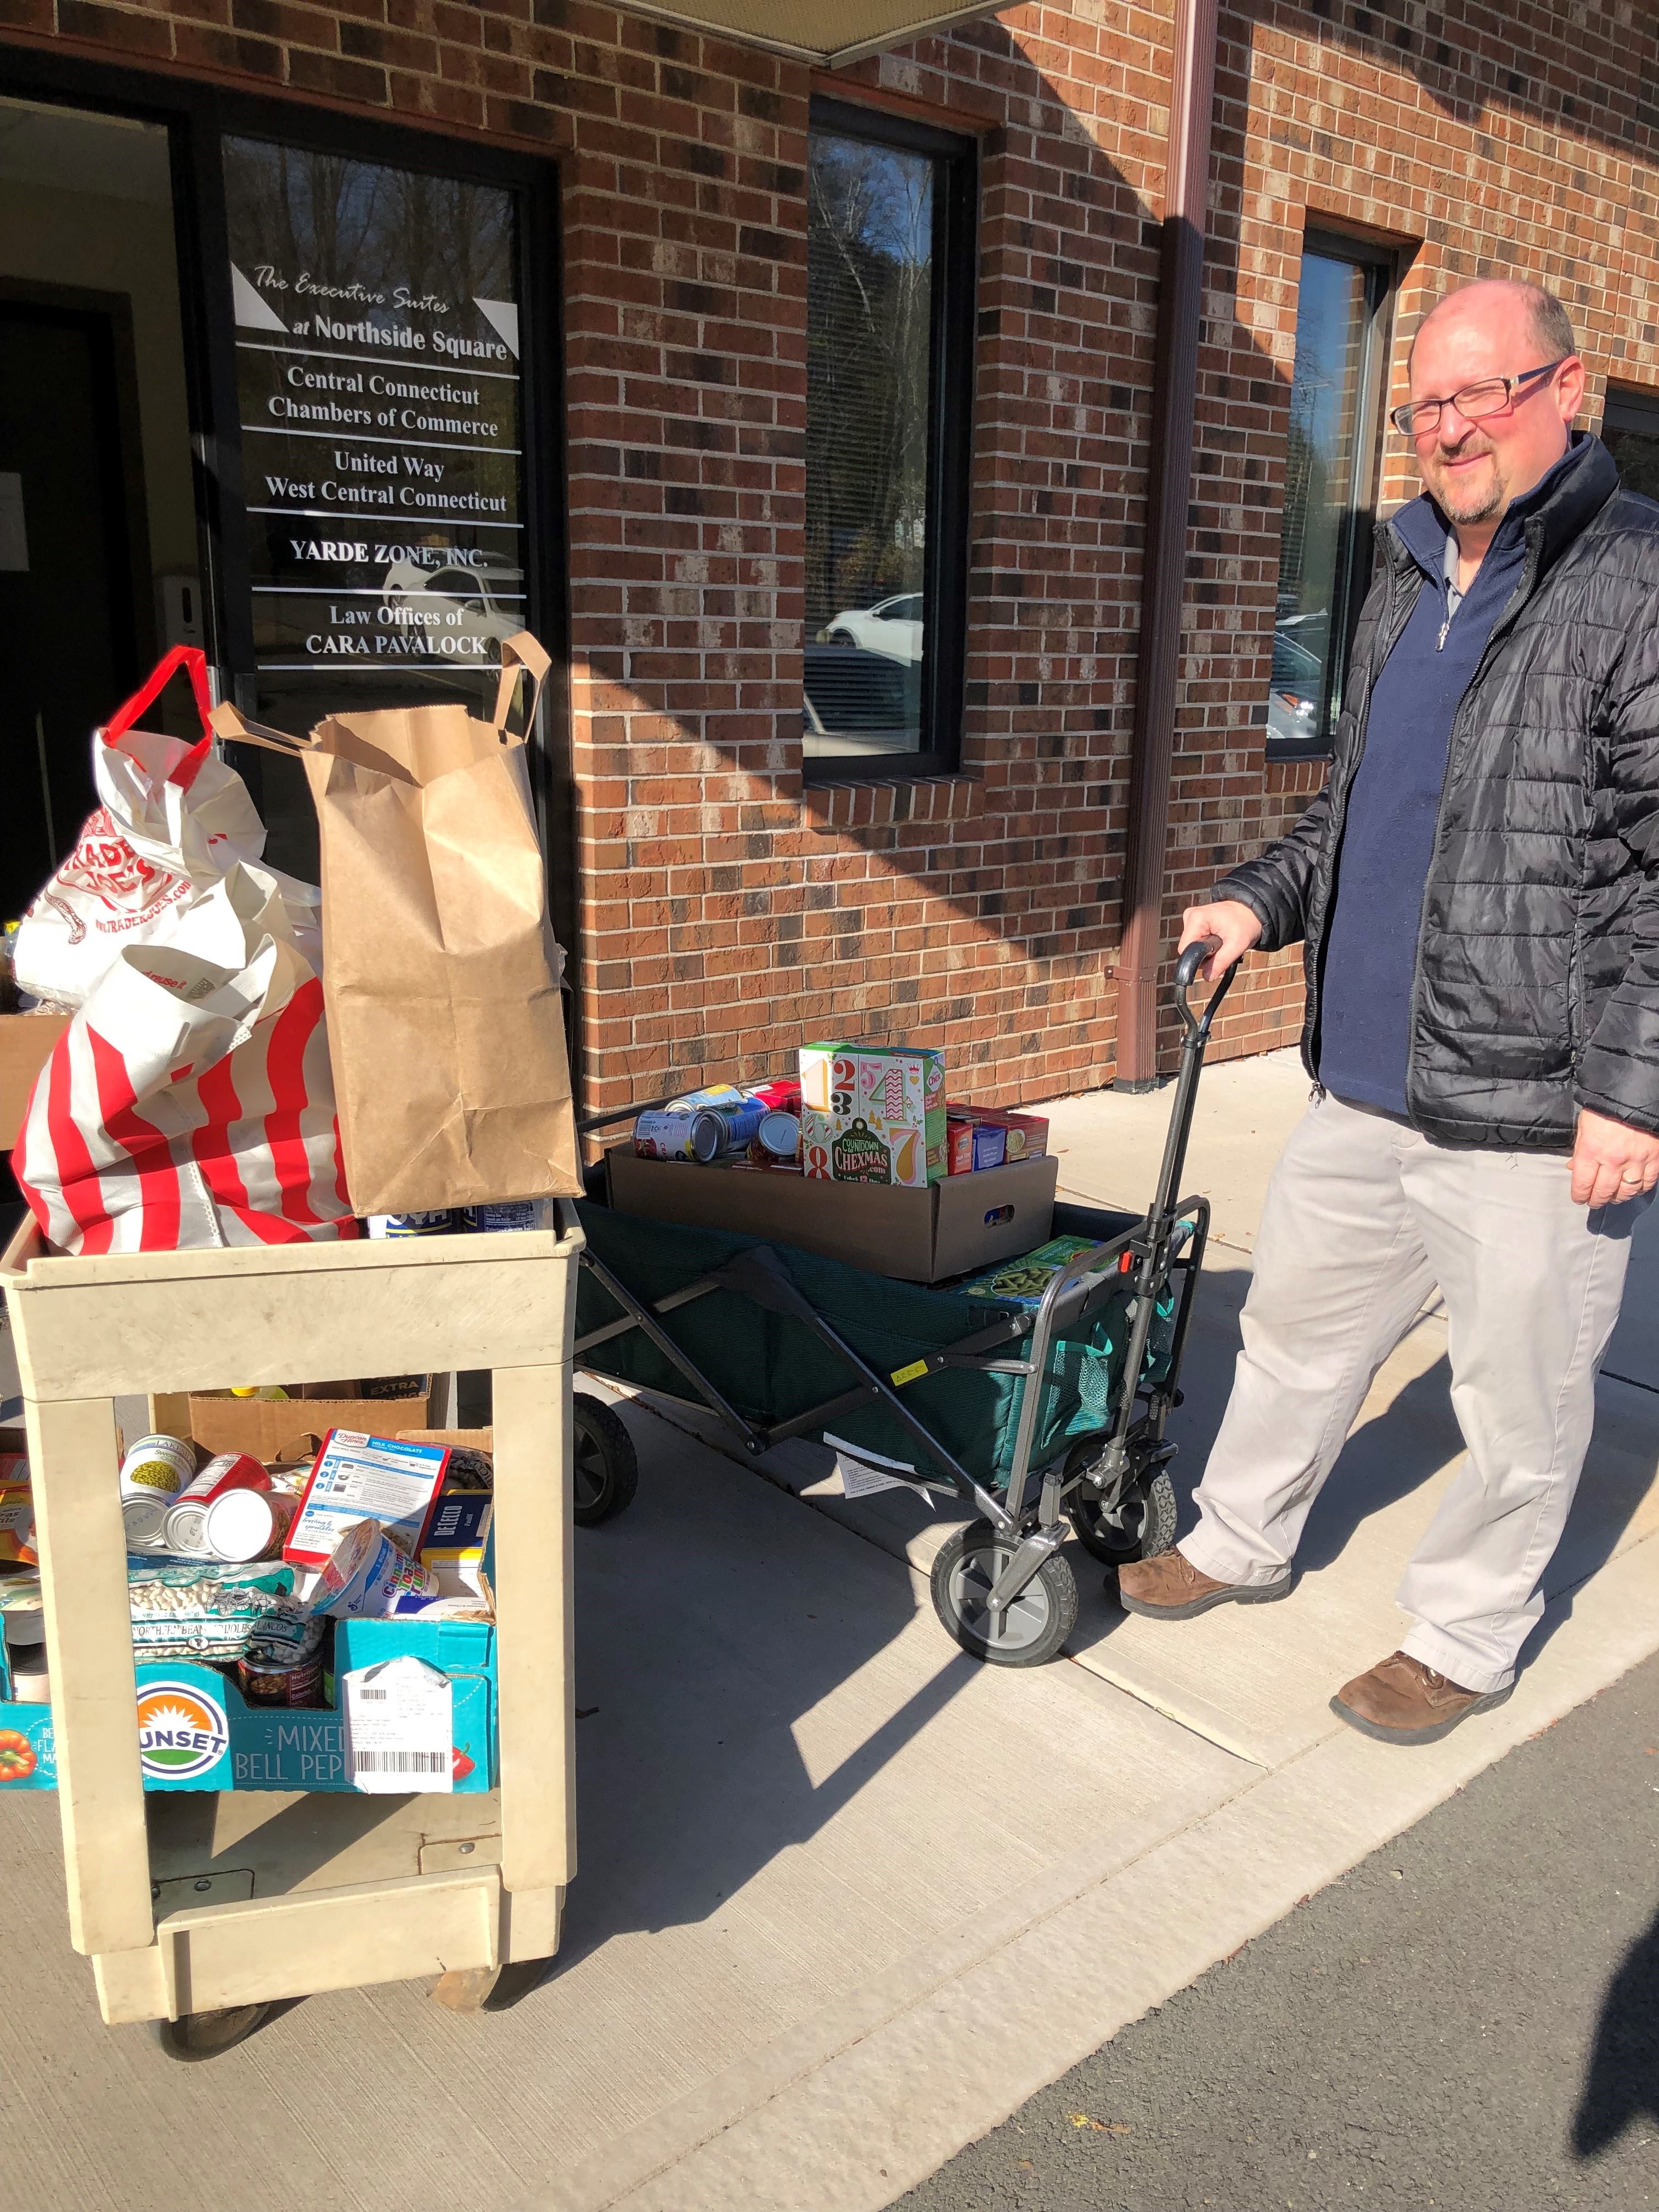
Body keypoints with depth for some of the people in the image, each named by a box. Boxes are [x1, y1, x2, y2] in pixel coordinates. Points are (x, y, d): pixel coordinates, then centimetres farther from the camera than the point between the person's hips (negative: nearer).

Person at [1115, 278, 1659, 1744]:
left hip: (1536, 1113, -7)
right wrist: (1263, 899, 12)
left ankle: (1469, 1638, 30)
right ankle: (1241, 1544, 42)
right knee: (1299, 1326, 21)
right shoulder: (1407, 590, 14)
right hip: (1367, 1083, 8)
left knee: (1520, 1404, 9)